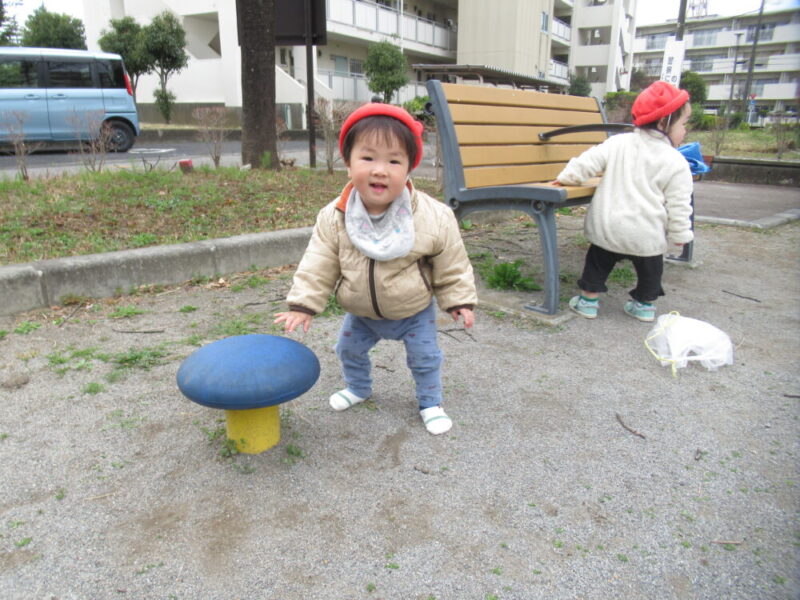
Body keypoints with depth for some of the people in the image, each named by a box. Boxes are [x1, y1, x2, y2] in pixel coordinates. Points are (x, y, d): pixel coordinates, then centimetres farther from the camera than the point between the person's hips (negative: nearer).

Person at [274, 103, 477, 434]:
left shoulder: (434, 217, -27)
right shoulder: (334, 218, -22)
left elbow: (451, 265, -13)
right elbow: (318, 265, -13)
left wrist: (459, 300, -7)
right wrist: (303, 304, -15)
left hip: (413, 311, -2)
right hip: (362, 312, 3)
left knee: (425, 357, 10)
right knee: (349, 350, 20)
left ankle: (430, 402, 37)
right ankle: (358, 388, 50)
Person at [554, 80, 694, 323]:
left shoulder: (618, 143, 0)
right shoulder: (676, 164, -5)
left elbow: (588, 162, -1)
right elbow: (678, 208, -4)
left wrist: (566, 177, 13)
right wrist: (679, 238, 6)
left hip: (607, 227, 2)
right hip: (647, 236, -1)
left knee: (599, 259, 21)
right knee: (650, 267, 22)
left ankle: (588, 300, 23)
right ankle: (645, 304, 32)